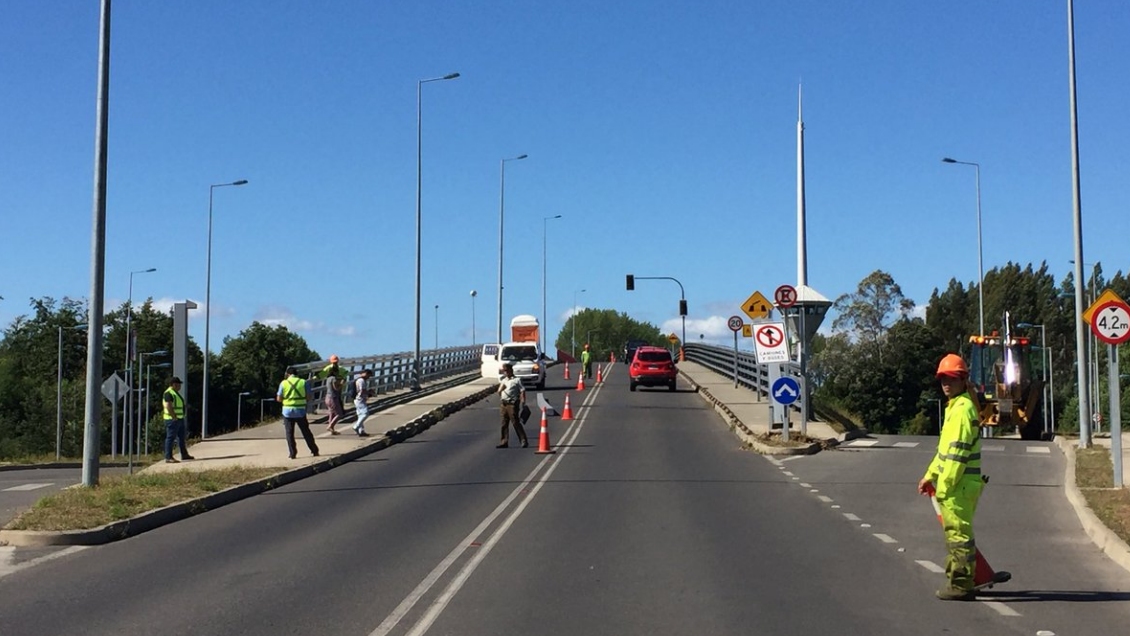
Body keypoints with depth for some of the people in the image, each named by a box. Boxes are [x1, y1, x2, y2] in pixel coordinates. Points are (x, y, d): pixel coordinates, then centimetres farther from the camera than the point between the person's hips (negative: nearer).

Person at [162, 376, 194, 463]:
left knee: (181, 437, 17)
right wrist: (175, 418, -22)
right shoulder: (169, 393, -15)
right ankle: (168, 458, -6)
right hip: (172, 420, -11)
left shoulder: (175, 393, 18)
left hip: (179, 419, 11)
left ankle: (184, 454, 26)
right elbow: (169, 407, -23)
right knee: (170, 438, -7)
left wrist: (179, 418, 16)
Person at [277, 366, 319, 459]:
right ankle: (314, 451, 15)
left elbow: (279, 398, -2)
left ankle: (292, 453, 5)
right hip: (300, 411, 1)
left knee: (289, 433, 8)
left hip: (288, 411, -1)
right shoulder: (303, 382, 0)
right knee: (306, 432, 11)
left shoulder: (283, 383, -2)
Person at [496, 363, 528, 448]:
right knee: (504, 423, 9)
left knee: (515, 422, -10)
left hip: (512, 403, -7)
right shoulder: (503, 380, 18)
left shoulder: (517, 380, -3)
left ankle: (524, 441, -6)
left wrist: (523, 401, -20)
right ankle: (504, 441, 15)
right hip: (504, 403, 7)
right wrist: (501, 387, -2)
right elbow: (499, 391, 20)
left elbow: (522, 391, -8)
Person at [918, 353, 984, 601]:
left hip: (959, 486, -11)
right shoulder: (955, 408, 18)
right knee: (956, 534, 16)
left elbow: (958, 453, -20)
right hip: (958, 485, 11)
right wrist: (930, 476, 20)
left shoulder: (962, 409, -15)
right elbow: (945, 449, 24)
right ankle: (956, 581, 25)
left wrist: (944, 486, -19)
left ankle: (961, 585, -2)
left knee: (959, 534, -6)